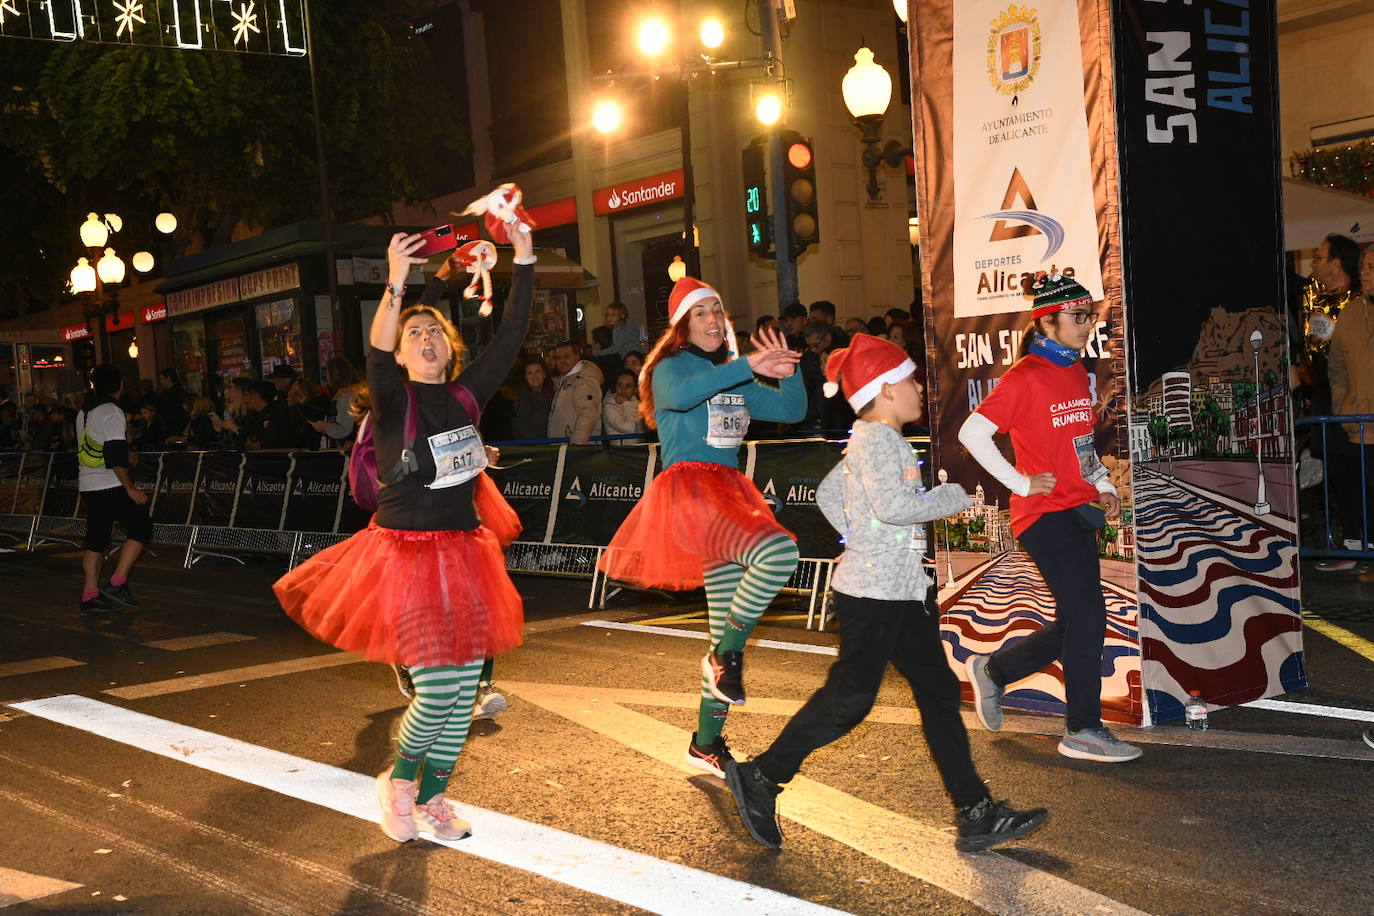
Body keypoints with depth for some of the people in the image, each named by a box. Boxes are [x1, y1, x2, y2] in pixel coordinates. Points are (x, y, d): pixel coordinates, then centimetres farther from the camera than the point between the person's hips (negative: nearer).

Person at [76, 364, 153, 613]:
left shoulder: (84, 413, 15)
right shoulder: (113, 412, -12)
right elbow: (116, 458, -19)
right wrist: (130, 488, -16)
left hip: (87, 485, 9)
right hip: (110, 486, -9)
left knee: (96, 537, 10)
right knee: (140, 527, -1)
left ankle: (90, 595, 9)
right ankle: (117, 583, -8)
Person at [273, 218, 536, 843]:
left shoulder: (468, 394, 6)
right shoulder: (394, 399, -6)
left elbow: (511, 334, 0)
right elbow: (377, 356, -27)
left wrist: (524, 260, -8)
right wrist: (396, 285, -41)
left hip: (462, 552, 5)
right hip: (406, 552, -5)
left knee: (463, 689, 8)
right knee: (436, 692, -9)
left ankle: (432, 799, 27)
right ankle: (398, 780, 19)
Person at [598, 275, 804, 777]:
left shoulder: (735, 376, 18)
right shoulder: (671, 368, -2)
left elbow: (792, 410, 15)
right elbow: (682, 394, -27)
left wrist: (787, 370, -4)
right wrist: (747, 366, -33)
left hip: (729, 492, 8)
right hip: (688, 489, -8)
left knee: (732, 634, 8)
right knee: (779, 551, -32)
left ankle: (707, 742, 19)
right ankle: (725, 655, -14)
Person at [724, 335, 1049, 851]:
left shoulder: (871, 441, 16)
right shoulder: (878, 438, -14)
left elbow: (827, 494, 24)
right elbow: (894, 506, -26)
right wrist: (955, 496, -13)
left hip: (902, 592, 11)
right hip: (873, 594, -11)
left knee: (939, 692, 7)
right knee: (849, 698, -6)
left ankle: (976, 814, 10)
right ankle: (760, 777, 7)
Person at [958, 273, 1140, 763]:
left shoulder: (1078, 372, 13)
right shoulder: (1025, 377, -12)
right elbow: (971, 433, -15)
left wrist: (1103, 486, 11)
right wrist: (1021, 483, -15)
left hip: (1079, 511, 9)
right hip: (1045, 514, -9)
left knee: (1075, 625, 11)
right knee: (1088, 612, -10)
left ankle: (993, 669, 30)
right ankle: (1083, 729, 1)